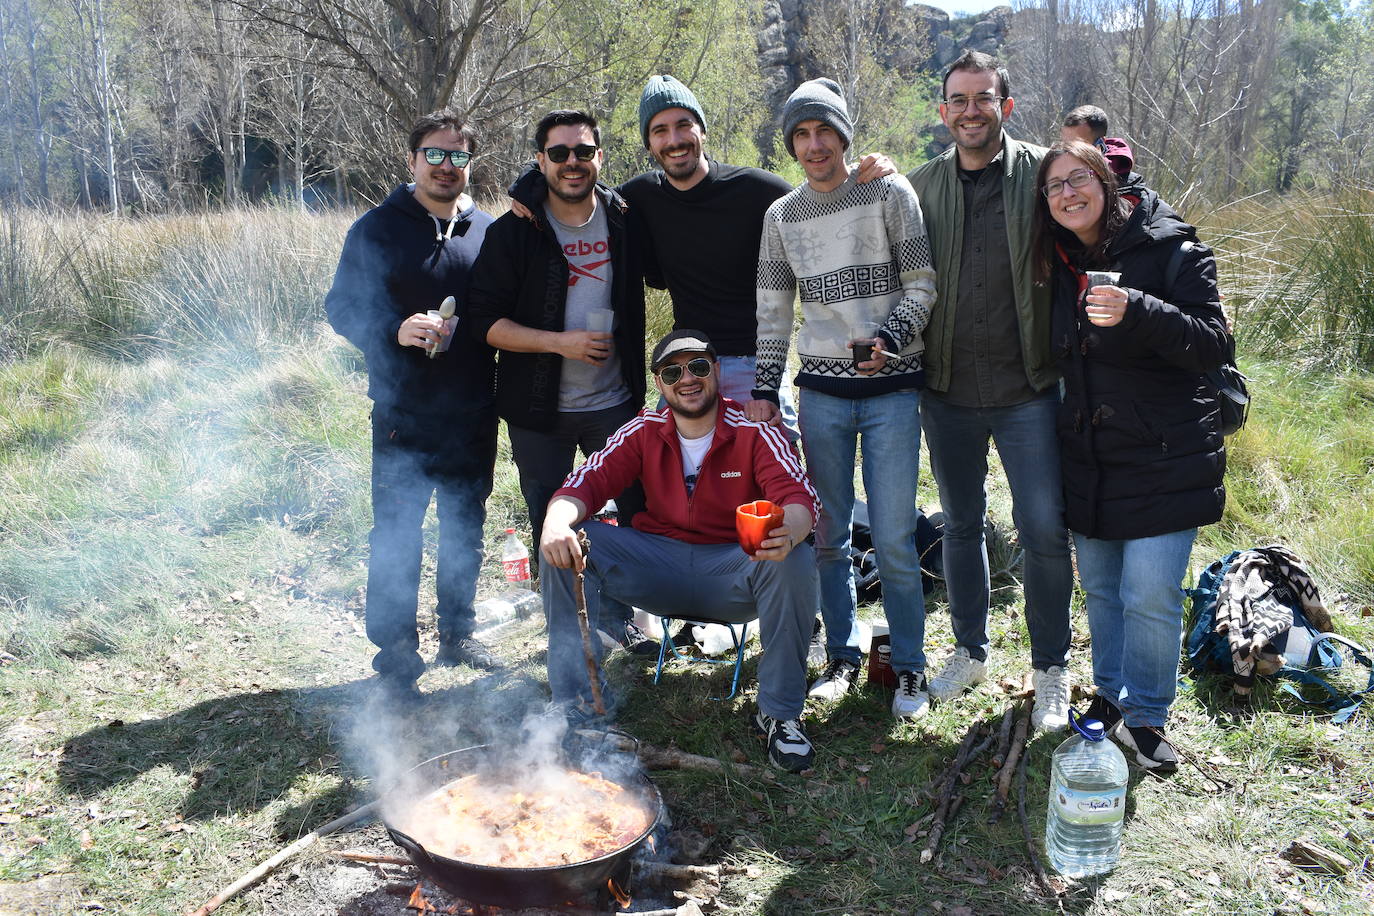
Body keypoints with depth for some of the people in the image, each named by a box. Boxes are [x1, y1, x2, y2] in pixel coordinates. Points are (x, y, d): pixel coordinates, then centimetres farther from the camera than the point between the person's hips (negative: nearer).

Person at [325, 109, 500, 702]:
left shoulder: (488, 231, 7)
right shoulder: (377, 229, -3)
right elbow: (341, 307, -4)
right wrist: (395, 330, -23)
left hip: (474, 415, 4)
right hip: (404, 415, -4)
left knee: (466, 531, 16)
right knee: (396, 536, 4)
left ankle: (458, 634, 33)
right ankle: (395, 652, 18)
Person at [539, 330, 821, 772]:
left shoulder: (753, 430, -7)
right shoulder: (643, 432, 2)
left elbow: (799, 495, -20)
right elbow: (587, 481, -7)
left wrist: (789, 532, -46)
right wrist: (557, 521, -32)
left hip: (733, 567, -2)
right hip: (658, 566, 3)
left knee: (794, 562, -34)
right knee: (567, 545, -18)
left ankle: (779, 713, -15)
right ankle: (574, 703, -11)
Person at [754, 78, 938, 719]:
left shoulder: (890, 193, 0)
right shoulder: (781, 216, 9)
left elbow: (922, 285, -2)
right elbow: (773, 312, 11)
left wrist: (889, 341, -19)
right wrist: (764, 390, 5)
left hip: (892, 387, -3)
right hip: (821, 390, 3)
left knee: (893, 539, -3)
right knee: (828, 534, 8)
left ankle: (909, 666, 14)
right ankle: (843, 656, 24)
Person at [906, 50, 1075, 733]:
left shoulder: (1043, 175, -4)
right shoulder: (921, 185, 5)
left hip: (1027, 389, -3)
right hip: (947, 391, 3)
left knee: (1044, 530, 0)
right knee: (961, 525, 15)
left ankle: (1050, 667, 20)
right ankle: (970, 651, 33)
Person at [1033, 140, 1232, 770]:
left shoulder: (1170, 250, -9)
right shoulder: (1062, 264, 9)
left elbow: (1215, 346, -17)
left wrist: (1136, 312, -31)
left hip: (1163, 459, -5)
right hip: (1089, 459, 6)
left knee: (1149, 595, -7)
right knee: (1100, 587, 14)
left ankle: (1145, 716, 13)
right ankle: (1111, 694, 32)